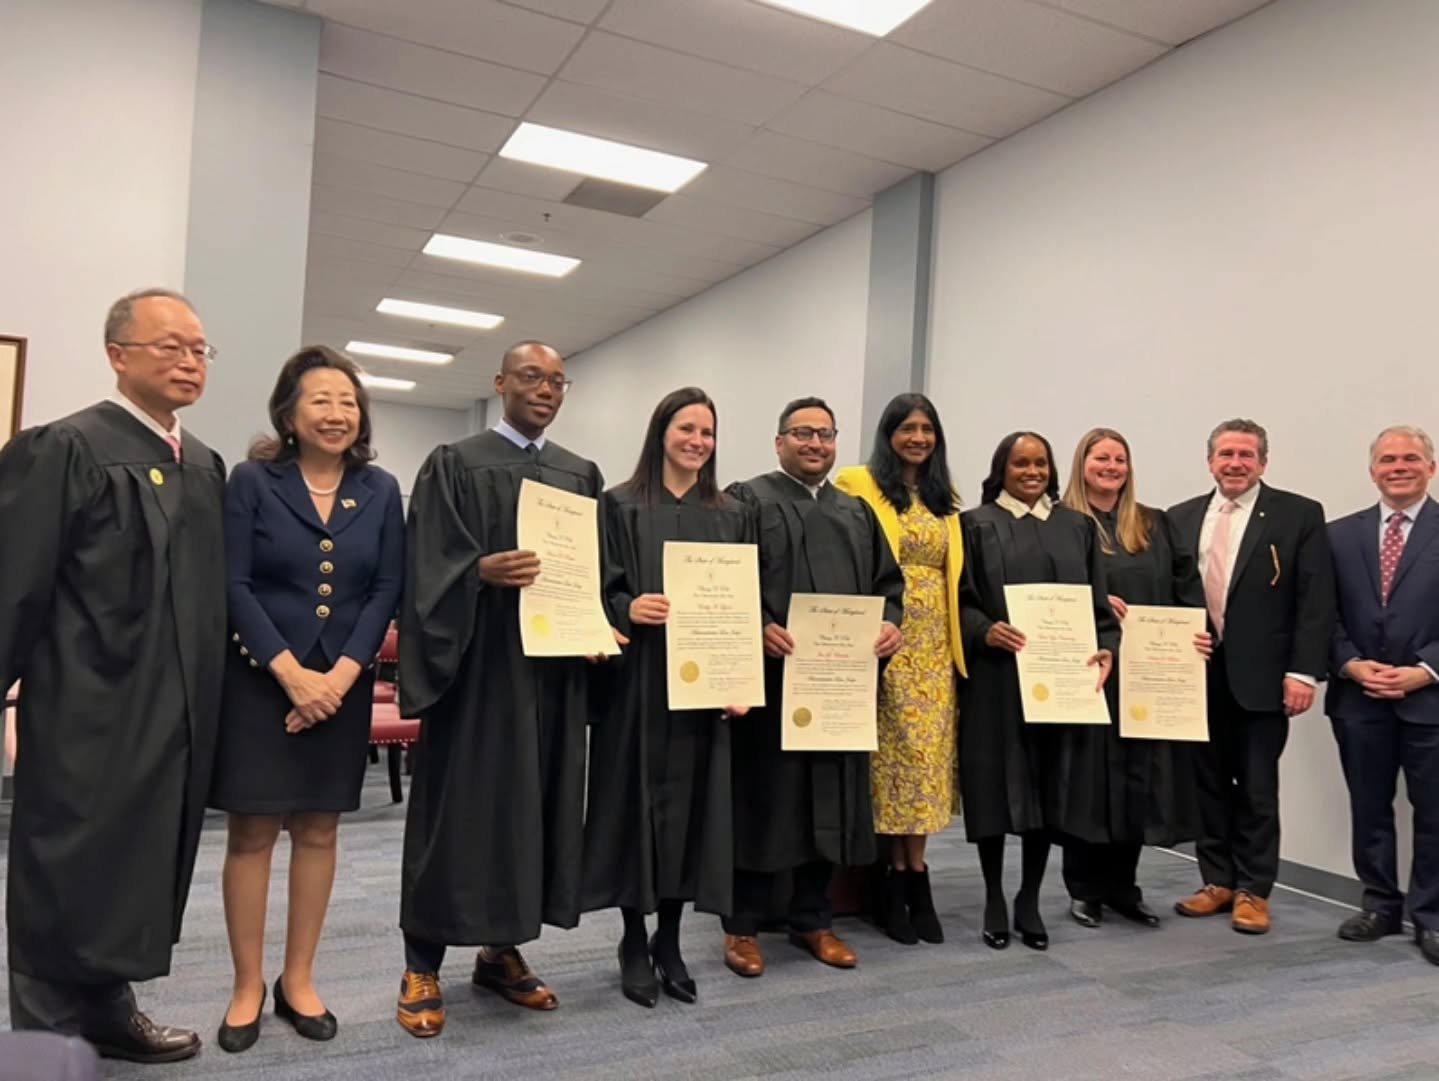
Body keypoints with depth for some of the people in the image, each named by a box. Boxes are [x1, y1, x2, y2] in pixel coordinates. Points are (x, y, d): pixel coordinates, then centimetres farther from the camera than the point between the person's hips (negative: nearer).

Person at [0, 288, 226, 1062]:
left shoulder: (205, 466, 12)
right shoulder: (65, 449, -11)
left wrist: (200, 700, 14)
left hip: (172, 715, 7)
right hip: (90, 714, -7)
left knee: (138, 873, 17)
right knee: (72, 877, 6)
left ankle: (108, 1007, 34)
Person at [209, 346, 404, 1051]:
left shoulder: (380, 490, 4)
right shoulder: (252, 481, -2)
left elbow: (387, 591, 1)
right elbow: (234, 584, -7)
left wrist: (339, 675, -10)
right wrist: (290, 672, -15)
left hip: (342, 685, 2)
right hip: (259, 679, -2)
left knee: (318, 830, 9)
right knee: (252, 831, 3)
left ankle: (298, 979, 22)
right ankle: (248, 985, 18)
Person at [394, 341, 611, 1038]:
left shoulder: (583, 476, 13)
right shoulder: (455, 465, 0)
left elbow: (600, 567, 13)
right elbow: (431, 566, -8)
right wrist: (483, 572, -26)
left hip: (556, 663, 5)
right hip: (479, 662, -4)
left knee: (536, 801, 9)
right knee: (460, 803, 0)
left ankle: (501, 951, 24)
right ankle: (422, 967, 13)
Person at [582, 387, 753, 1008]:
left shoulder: (732, 516, 10)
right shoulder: (622, 506, 1)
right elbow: (601, 588, -2)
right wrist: (627, 609, -24)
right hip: (639, 681, -3)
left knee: (690, 802, 7)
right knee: (640, 799, 3)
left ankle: (669, 940, 22)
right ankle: (634, 943, 18)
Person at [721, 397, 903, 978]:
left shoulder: (857, 511, 18)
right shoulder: (749, 499, 1)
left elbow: (887, 580, 17)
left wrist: (890, 622, -3)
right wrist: (759, 628, -23)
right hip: (773, 674, -5)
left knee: (829, 800, 11)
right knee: (764, 797, 1)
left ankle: (812, 918, 25)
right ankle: (744, 924, 14)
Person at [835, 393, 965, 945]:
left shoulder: (945, 500, 17)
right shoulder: (860, 486, -1)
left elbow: (954, 573, 16)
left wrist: (962, 637, 7)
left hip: (936, 645, 5)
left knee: (927, 754, 5)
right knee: (894, 752, -3)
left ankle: (912, 873, 13)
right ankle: (900, 875, 8)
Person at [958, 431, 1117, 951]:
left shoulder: (1078, 527, 13)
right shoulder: (976, 524, 4)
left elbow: (1098, 600, 10)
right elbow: (960, 598, -1)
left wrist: (1105, 648, -6)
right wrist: (985, 631, -19)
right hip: (994, 678, -2)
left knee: (1046, 788, 6)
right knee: (995, 785, 2)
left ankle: (1029, 901, 19)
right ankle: (994, 901, 16)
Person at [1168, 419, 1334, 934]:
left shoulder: (1299, 515, -1)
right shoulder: (1181, 518, 10)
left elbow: (1316, 600, -6)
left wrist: (1303, 672, -13)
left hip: (1260, 676, -3)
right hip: (1196, 673, 4)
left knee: (1257, 789, 5)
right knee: (1208, 784, 11)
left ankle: (1253, 890, 18)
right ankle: (1218, 881, 24)